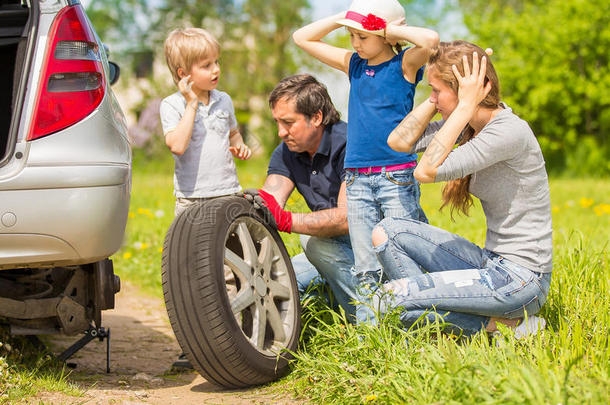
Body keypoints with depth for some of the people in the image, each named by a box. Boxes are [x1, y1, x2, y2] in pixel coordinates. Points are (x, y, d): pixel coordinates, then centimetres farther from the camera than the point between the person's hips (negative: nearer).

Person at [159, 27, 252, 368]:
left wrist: (240, 146, 7)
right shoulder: (172, 105, -4)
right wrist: (192, 104, -16)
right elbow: (178, 144, -20)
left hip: (228, 195, 4)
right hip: (191, 199, -3)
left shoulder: (223, 101, 10)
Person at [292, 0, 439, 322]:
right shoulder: (353, 64, 12)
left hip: (397, 177, -5)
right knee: (367, 268, 7)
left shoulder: (404, 64, -3)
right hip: (358, 180, 5)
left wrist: (392, 30, -10)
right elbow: (302, 38, 19)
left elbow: (430, 39, -24)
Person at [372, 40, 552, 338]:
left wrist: (465, 105, -20)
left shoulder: (509, 131, -20)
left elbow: (427, 171, -26)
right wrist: (438, 98, 0)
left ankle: (498, 324, -6)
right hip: (491, 263, 9)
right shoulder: (469, 124, 7)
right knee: (387, 232, 7)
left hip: (520, 278, -9)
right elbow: (399, 141, 5)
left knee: (393, 295, -15)